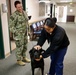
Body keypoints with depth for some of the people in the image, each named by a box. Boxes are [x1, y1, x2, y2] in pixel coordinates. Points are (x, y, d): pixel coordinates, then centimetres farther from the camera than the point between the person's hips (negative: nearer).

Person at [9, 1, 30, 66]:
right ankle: (19, 60, 22)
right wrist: (16, 33, -19)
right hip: (18, 35, -7)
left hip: (25, 34, 7)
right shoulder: (14, 15, -18)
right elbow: (11, 26, -17)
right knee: (19, 48, 4)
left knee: (25, 47, 18)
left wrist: (26, 30, 13)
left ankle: (24, 57, 37)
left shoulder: (24, 12, 6)